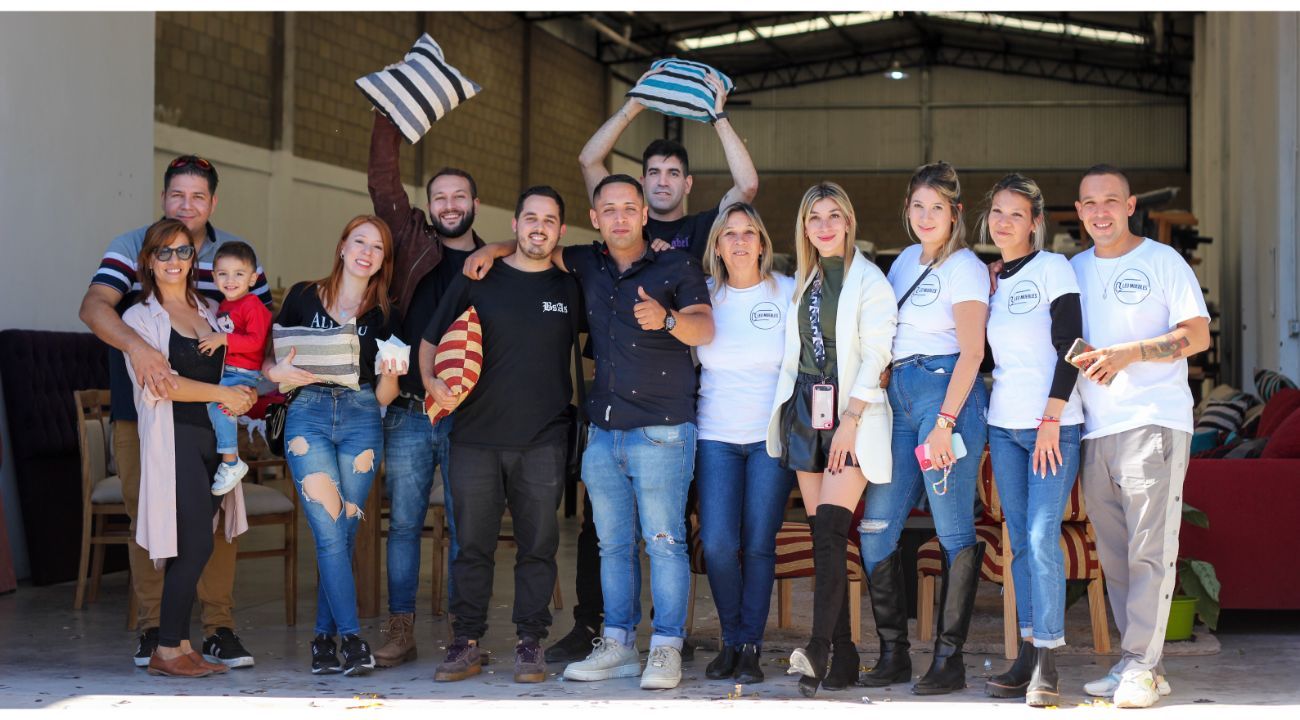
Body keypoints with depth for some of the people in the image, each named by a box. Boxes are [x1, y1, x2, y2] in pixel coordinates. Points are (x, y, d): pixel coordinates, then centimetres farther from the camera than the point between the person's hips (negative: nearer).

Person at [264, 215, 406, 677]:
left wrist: (389, 374, -10)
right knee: (330, 532, -11)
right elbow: (268, 360, 10)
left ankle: (324, 637, 11)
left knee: (342, 534, 1)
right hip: (309, 415, -2)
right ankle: (352, 640, -11)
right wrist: (278, 372, -11)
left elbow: (384, 397, 11)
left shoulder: (385, 316, 12)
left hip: (361, 418, 2)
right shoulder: (304, 296, 8)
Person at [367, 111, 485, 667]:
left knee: (465, 529, 2)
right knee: (403, 523, 3)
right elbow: (382, 179, 7)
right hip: (408, 412, 1)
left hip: (467, 416, -1)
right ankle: (400, 632, 9)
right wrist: (389, 115, 5)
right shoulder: (412, 242, 9)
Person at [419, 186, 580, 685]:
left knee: (538, 545, 3)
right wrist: (432, 382, -6)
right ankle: (466, 643, 12)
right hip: (476, 436, 0)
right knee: (473, 544, 4)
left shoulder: (569, 288, 7)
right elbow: (430, 341, 9)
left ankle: (530, 643, 11)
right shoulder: (477, 279, 6)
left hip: (543, 442, 0)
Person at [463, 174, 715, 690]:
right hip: (604, 429, 5)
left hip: (660, 429, -5)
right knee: (613, 544, 8)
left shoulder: (677, 267, -1)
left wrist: (667, 319, -35)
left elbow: (704, 329, -14)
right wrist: (495, 249, 10)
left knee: (664, 541, -6)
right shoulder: (588, 265, 13)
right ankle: (618, 646, 14)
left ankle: (667, 649, -2)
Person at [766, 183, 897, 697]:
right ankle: (842, 657, 4)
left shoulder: (869, 280, -2)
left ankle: (820, 648, -23)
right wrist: (788, 411, 11)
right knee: (820, 535, 2)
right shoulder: (803, 282, 17)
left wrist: (850, 421, -16)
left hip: (851, 413, -6)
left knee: (830, 532, -18)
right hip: (805, 412, 6)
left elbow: (875, 355, -9)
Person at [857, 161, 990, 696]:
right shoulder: (905, 261, 18)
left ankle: (949, 659, -1)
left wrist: (944, 423, -18)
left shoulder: (965, 267, -4)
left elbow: (971, 352, -11)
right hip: (900, 396, 8)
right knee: (876, 527, 2)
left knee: (954, 531, -5)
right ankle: (893, 653, 9)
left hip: (947, 392, -8)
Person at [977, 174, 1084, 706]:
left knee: (1042, 538, -13)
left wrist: (1051, 419, -15)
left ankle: (1047, 665, -10)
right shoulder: (992, 280, 14)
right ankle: (1027, 658, 8)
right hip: (1004, 426, 6)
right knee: (1020, 542, 5)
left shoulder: (1053, 268, -3)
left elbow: (1069, 347, -10)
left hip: (1054, 425, -6)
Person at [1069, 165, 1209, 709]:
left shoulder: (1162, 261, 1)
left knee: (1150, 550, -10)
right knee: (1114, 555, 6)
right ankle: (1137, 662, 12)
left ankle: (1140, 665, -10)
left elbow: (1199, 334, -5)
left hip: (1154, 422, -5)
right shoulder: (1075, 269, 16)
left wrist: (1129, 353, -16)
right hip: (1094, 429, 5)